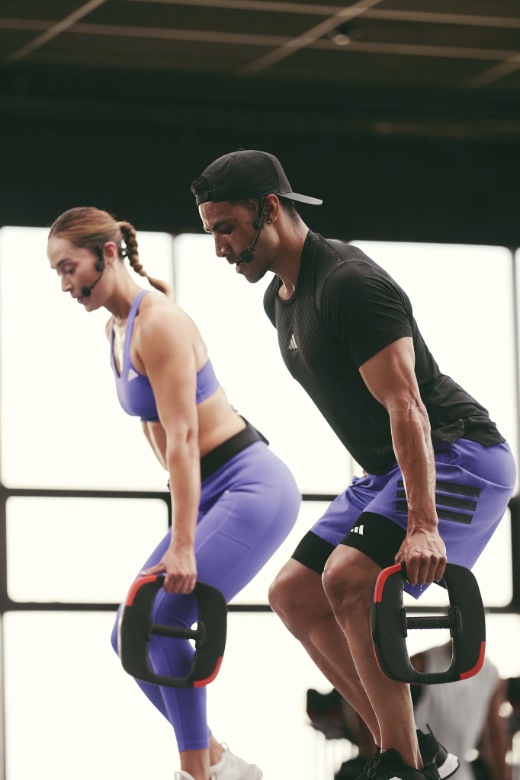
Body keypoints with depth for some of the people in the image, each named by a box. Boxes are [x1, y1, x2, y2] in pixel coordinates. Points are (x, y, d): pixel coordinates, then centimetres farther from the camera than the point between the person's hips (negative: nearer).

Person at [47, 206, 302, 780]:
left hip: (253, 488, -10)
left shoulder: (159, 323, -18)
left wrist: (182, 546, -25)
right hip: (213, 494, 10)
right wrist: (182, 530, 18)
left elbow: (182, 438, -23)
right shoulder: (116, 329, 10)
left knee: (164, 623, -20)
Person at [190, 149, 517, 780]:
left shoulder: (349, 283, -21)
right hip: (385, 468, 11)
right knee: (294, 593, 6)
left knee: (349, 579, -28)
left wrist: (423, 525, -35)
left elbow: (406, 407, -28)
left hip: (459, 455, -11)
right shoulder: (280, 298, 11)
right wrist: (382, 493, 24)